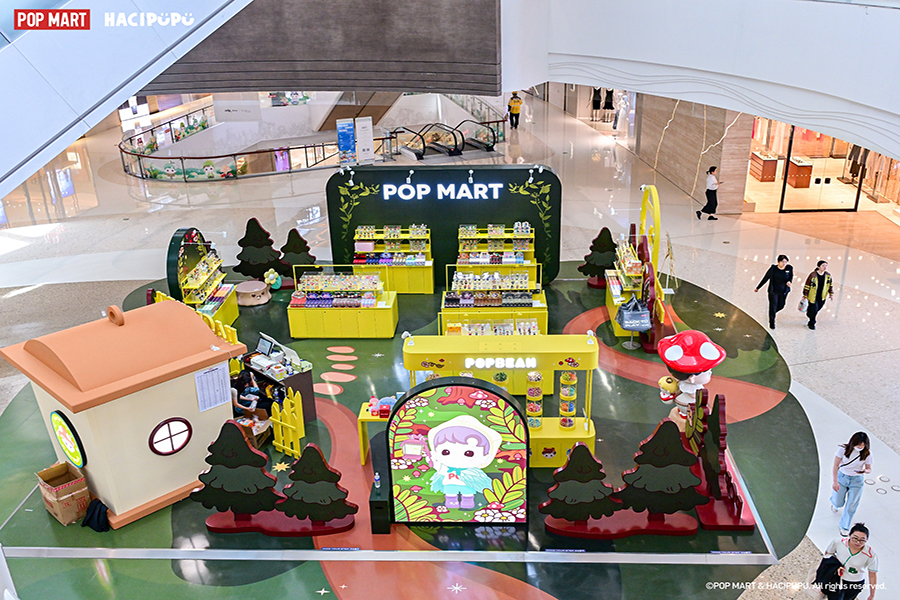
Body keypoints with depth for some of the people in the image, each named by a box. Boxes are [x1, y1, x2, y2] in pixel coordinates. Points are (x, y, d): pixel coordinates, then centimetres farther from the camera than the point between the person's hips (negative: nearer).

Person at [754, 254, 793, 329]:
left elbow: (791, 276, 11)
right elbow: (765, 278, -3)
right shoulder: (773, 269, -11)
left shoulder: (789, 268, -5)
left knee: (781, 306, 14)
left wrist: (789, 281, -15)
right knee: (773, 307, 2)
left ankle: (771, 313, 46)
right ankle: (772, 323, 16)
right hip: (773, 291, -3)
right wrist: (758, 288, 2)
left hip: (783, 291, 3)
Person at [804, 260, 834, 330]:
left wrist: (831, 293, 6)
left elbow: (830, 285, 13)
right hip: (813, 297, -5)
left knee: (817, 309, 14)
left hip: (822, 297, 5)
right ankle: (812, 323, 21)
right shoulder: (813, 275, -18)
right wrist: (805, 295, -7)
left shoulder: (828, 275, -2)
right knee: (814, 310, -2)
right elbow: (807, 285, -11)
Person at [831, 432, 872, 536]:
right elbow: (835, 466, -12)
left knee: (851, 506, 3)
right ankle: (834, 503, 47)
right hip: (841, 477, -1)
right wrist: (835, 481, -17)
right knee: (838, 503, 7)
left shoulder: (867, 454, -13)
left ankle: (844, 527, 24)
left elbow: (869, 469, -1)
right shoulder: (843, 449, -17)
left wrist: (865, 471, -26)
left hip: (857, 480, 1)